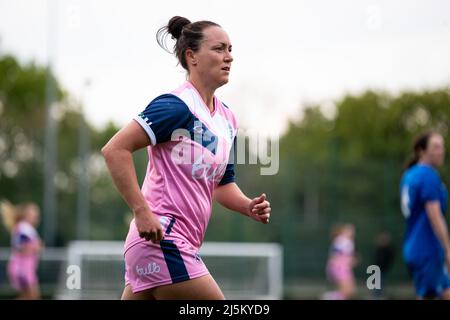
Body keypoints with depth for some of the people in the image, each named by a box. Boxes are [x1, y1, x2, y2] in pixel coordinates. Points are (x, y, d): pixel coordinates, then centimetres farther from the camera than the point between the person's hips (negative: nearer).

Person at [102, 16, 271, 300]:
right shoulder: (177, 106, -13)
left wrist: (249, 207, 4)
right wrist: (142, 211, -23)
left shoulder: (227, 119, 15)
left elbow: (222, 183, 25)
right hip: (160, 240, -9)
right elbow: (115, 149, -18)